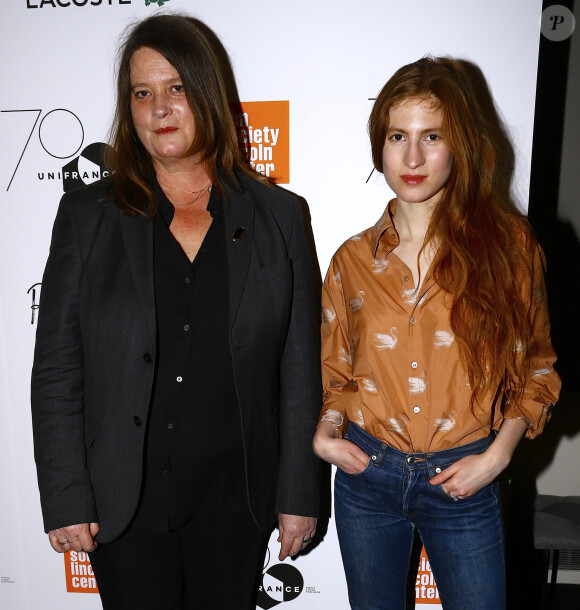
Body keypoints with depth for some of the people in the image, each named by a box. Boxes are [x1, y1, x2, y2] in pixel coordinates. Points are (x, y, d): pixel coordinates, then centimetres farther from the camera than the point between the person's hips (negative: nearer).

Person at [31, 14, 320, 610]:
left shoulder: (277, 215, -2)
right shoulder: (87, 215, -3)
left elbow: (300, 370, -2)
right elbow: (56, 371, -2)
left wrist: (299, 495, -1)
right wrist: (65, 500, -5)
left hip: (235, 500, 1)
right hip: (123, 503, 0)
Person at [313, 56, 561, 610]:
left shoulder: (507, 244, -6)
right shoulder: (353, 259, -2)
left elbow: (535, 366, 2)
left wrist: (498, 454, -9)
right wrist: (326, 432, -8)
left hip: (464, 483, -1)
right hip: (366, 473, 2)